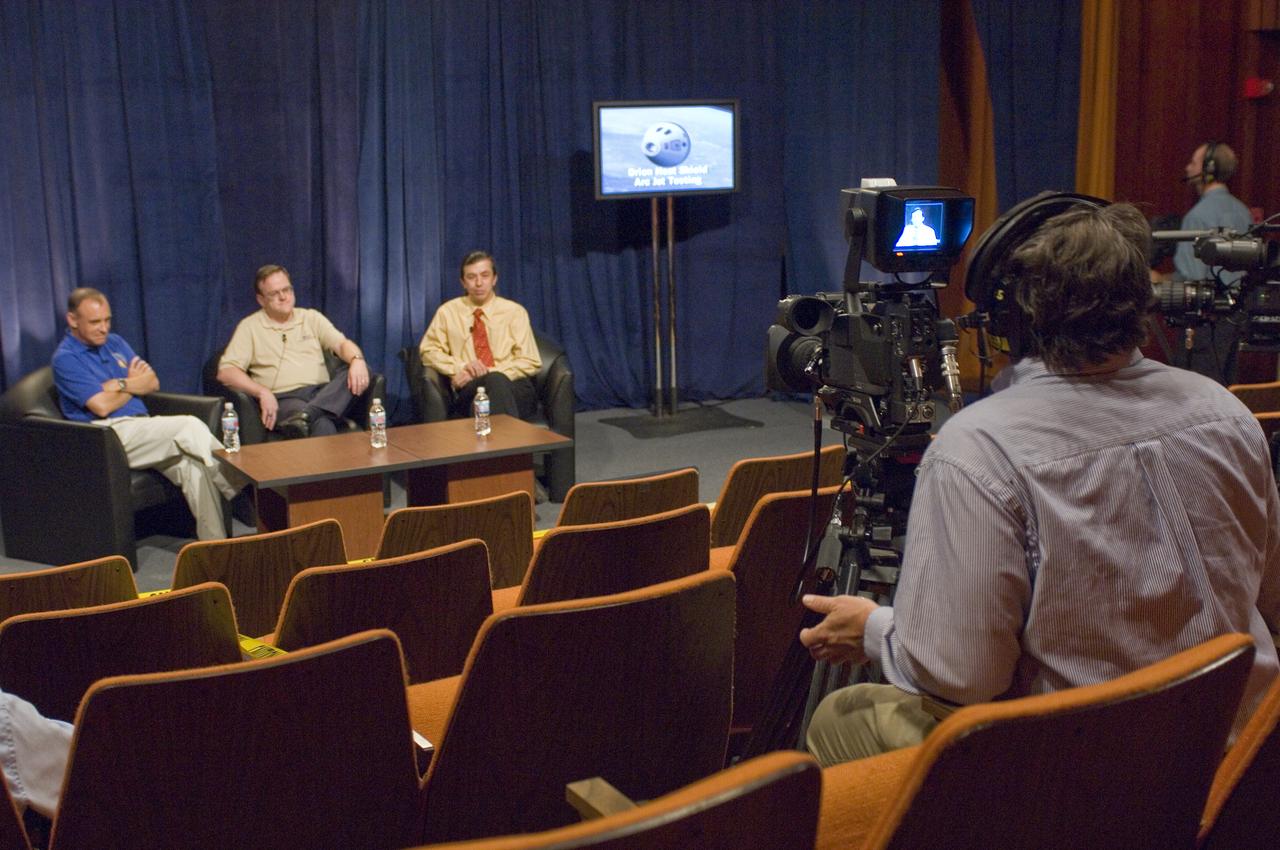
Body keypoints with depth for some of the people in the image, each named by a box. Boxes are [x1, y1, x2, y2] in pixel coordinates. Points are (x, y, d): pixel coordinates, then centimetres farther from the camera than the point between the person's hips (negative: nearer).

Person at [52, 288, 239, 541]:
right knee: (190, 427, -25)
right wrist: (133, 384, 5)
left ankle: (215, 545, -27)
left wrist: (120, 385, -6)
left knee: (190, 464, -23)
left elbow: (153, 383, 13)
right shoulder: (66, 358, -2)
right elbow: (102, 406, -13)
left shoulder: (114, 342, 20)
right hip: (110, 436, -6)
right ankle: (239, 489, -12)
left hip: (142, 428, 6)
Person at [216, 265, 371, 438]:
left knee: (355, 373, -29)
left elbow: (342, 344, 7)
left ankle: (306, 415, -42)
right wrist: (262, 392, -17)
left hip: (323, 393, 5)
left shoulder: (312, 318, 19)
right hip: (283, 399, -5)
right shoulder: (249, 327, 10)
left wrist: (357, 359, -19)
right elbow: (225, 372, 0)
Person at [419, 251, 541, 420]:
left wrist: (490, 373, -10)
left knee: (496, 381, -38)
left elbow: (530, 363, 5)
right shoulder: (448, 311, 14)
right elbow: (429, 350, 11)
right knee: (494, 381, -37)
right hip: (469, 390, 0)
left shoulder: (514, 311, 10)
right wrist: (461, 367, -9)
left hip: (515, 390, 0)